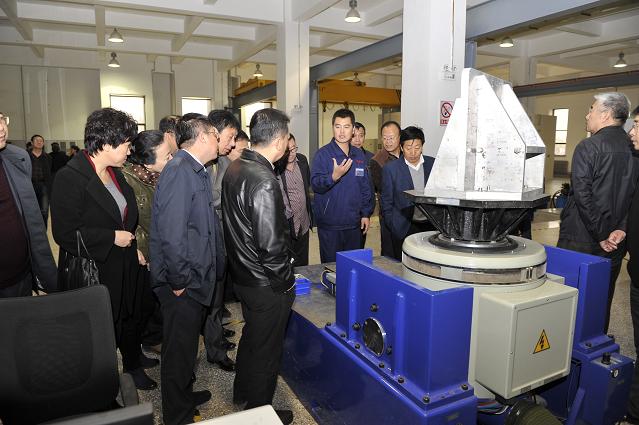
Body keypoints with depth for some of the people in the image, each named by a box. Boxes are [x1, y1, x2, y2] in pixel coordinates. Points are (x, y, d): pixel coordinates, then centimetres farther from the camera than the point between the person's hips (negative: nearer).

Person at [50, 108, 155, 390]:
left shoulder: (115, 173, 6)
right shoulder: (70, 178, -19)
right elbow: (64, 233, -22)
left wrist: (132, 243, 11)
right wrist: (112, 238, -20)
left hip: (125, 268, 7)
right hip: (93, 274, -7)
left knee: (131, 321, 21)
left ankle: (134, 367, 43)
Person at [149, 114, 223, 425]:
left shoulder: (196, 171, 10)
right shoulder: (180, 171, -22)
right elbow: (171, 233, -28)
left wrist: (204, 272, 14)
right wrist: (180, 281, -19)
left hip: (196, 279, 10)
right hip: (183, 283, -9)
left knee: (186, 346, 25)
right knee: (180, 351, 9)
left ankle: (184, 396, 46)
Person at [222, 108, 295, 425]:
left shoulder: (234, 168, 2)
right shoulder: (263, 181, -28)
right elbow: (271, 246, -28)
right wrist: (286, 281, -14)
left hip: (242, 274, 9)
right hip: (267, 285, -9)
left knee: (251, 336, 28)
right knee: (265, 350, 12)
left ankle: (242, 392, 49)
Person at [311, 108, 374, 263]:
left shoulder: (359, 155, 9)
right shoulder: (323, 154, -8)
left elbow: (365, 187, 15)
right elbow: (315, 184, -17)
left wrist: (366, 214, 10)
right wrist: (334, 176, -33)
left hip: (354, 223, 5)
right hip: (329, 224, -5)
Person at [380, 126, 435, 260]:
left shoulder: (433, 164, 4)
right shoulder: (390, 169, -3)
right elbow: (386, 202, 1)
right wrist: (394, 228, -2)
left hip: (431, 226, 2)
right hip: (404, 229, -2)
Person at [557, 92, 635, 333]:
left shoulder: (588, 147, -12)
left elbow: (582, 196, -18)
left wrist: (601, 235, -11)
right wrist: (621, 229, -5)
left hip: (580, 243, -6)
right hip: (614, 249, 6)